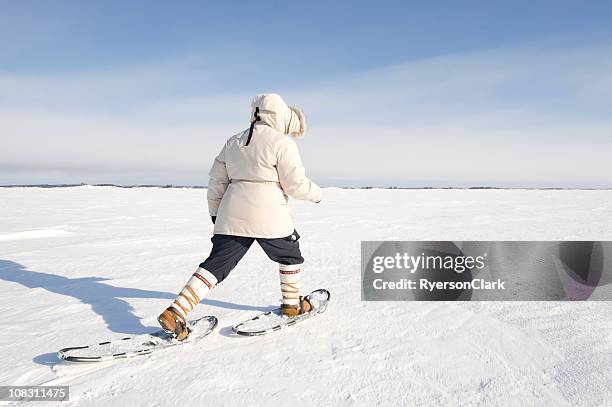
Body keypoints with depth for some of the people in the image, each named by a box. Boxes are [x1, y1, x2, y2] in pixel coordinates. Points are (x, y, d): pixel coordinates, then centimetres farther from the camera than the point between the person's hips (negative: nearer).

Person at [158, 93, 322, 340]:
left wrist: (215, 211, 26)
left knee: (216, 263, 7)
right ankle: (292, 304, 32)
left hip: (232, 217, 5)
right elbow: (295, 183, -8)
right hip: (269, 218, -5)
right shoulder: (282, 143, -6)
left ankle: (176, 311, -2)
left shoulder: (234, 142, 14)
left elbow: (216, 180, 16)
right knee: (290, 256, 20)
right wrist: (315, 194, 11)